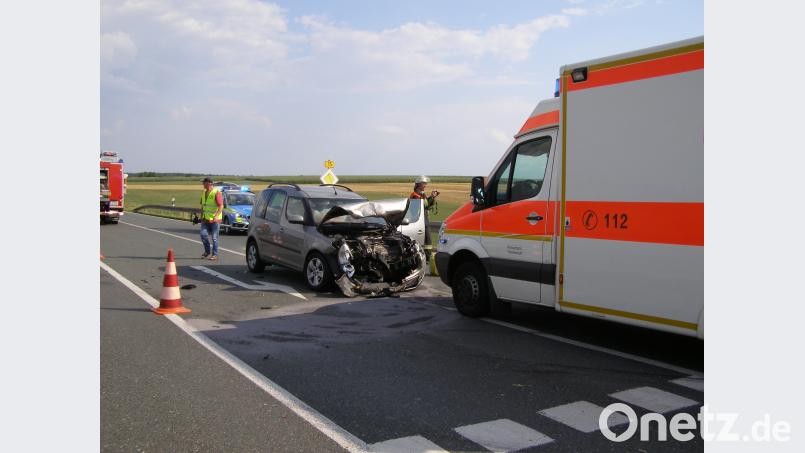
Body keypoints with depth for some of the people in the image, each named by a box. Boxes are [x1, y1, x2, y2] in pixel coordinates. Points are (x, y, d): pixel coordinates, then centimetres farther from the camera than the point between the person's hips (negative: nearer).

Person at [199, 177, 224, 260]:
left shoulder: (216, 192, -11)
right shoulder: (204, 193, 13)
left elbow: (221, 206, -17)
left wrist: (216, 216, -28)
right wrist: (201, 216, 17)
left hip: (215, 219, -7)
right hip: (205, 219, 7)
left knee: (214, 237, -2)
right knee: (203, 235, -1)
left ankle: (215, 254, 7)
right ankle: (207, 251, 17)